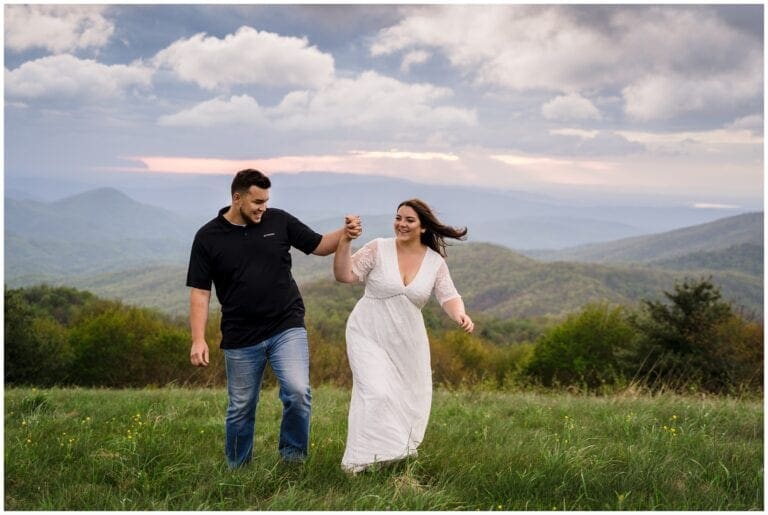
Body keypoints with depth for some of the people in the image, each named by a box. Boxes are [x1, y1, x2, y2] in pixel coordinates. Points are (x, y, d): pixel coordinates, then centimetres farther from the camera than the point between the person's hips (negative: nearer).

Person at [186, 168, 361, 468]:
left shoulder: (279, 221, 1)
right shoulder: (208, 237, -3)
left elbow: (319, 246, 10)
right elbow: (199, 292, -3)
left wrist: (344, 233, -11)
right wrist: (199, 340, -11)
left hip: (287, 328, 0)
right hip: (241, 339, 0)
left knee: (298, 392, -18)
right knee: (241, 408, 9)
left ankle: (293, 458, 4)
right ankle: (237, 470, 29)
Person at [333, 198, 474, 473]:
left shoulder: (435, 262, -1)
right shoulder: (378, 248, -9)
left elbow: (449, 297, -7)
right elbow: (344, 275, -13)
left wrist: (460, 314, -28)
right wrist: (345, 242, -26)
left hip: (408, 341, 4)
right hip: (369, 335, -4)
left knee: (411, 399, 9)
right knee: (377, 394, -19)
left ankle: (400, 456, 31)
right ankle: (366, 460, -8)